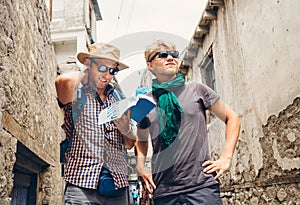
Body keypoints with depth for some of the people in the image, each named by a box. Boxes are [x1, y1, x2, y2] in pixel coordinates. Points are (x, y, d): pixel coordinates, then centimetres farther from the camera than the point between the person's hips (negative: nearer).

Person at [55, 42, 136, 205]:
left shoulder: (118, 98, 15)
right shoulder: (76, 92, 1)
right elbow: (64, 81, -26)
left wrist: (126, 130, -5)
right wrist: (84, 74, -3)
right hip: (82, 183, -4)